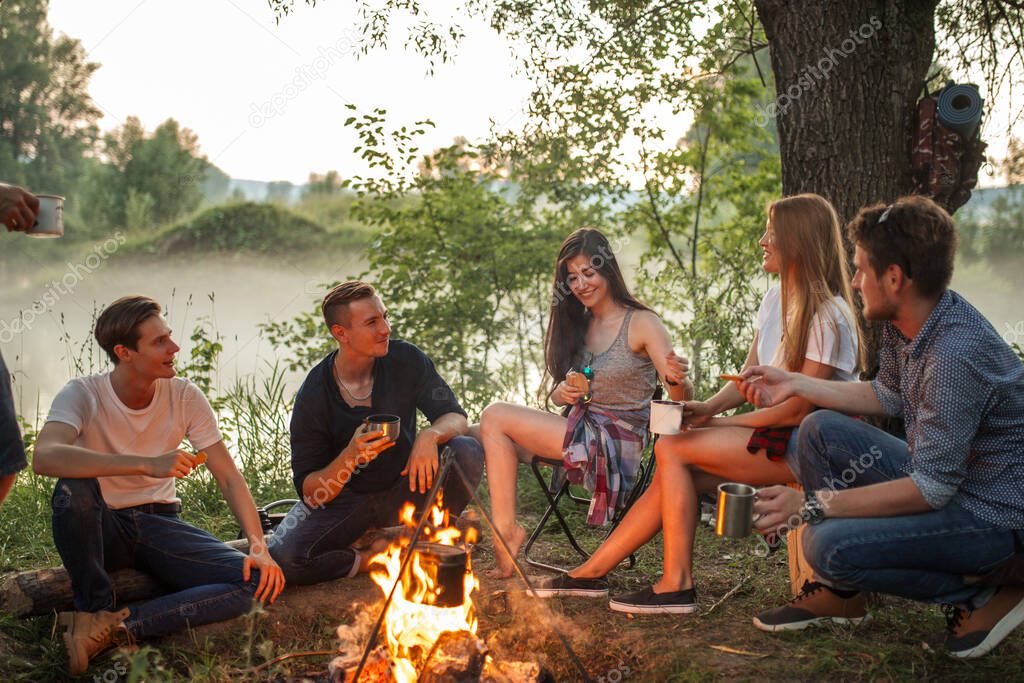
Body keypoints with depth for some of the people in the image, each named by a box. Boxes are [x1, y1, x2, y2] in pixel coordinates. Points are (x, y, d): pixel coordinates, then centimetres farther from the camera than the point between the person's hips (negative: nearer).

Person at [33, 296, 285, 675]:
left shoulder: (185, 397, -6)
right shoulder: (83, 394, -15)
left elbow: (229, 477, -6)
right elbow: (44, 458, -36)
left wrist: (259, 545, -23)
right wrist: (146, 464, -45)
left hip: (159, 522, 3)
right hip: (101, 528, -3)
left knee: (257, 581, -21)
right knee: (73, 488, -37)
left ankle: (112, 626, -23)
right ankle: (94, 608, -15)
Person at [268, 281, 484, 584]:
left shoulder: (406, 360, -11)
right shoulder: (313, 396, -18)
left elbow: (456, 418, -8)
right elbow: (309, 491, -17)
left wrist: (431, 435, -33)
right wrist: (349, 458, -37)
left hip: (403, 489, 2)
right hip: (343, 499, -2)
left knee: (467, 452, -25)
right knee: (284, 557, -30)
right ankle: (376, 560, -7)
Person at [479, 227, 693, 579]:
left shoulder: (642, 323, -8)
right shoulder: (578, 325, 13)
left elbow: (683, 398, -15)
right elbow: (557, 395, 14)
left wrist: (676, 380, -39)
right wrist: (564, 391, -11)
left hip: (616, 442, -7)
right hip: (581, 430, 7)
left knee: (496, 417, -17)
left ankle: (507, 531, -15)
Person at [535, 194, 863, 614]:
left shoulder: (828, 316, -16)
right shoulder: (776, 299, 12)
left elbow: (798, 409, -19)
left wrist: (725, 422, -11)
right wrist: (710, 407, -5)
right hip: (771, 436, 8)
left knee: (672, 449, -17)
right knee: (672, 474, -8)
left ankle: (677, 586, -13)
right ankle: (590, 572, 0)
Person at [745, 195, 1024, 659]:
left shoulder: (957, 353, -31)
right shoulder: (902, 321, -3)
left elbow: (930, 489, -28)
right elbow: (889, 396, 16)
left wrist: (812, 505, -25)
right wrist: (796, 384, 11)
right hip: (941, 477, 9)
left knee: (829, 546, -24)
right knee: (821, 431, 7)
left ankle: (981, 597, -4)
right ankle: (841, 594, 12)